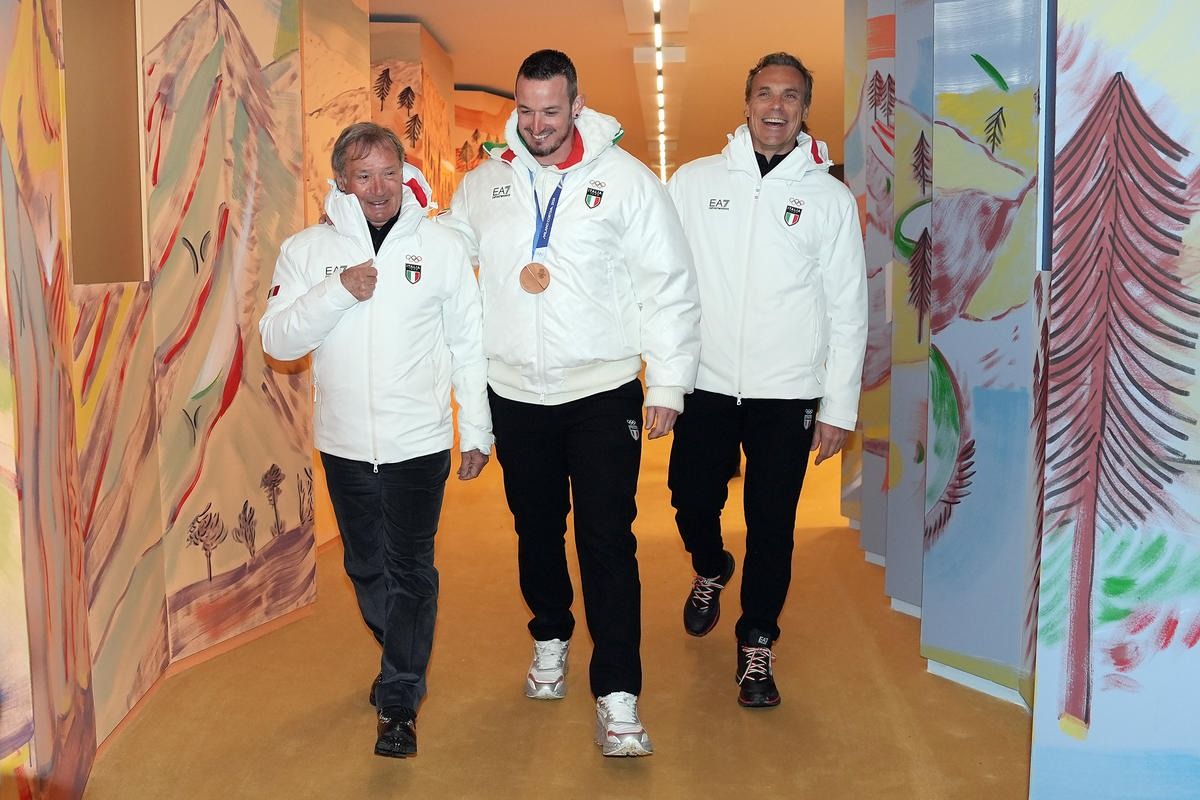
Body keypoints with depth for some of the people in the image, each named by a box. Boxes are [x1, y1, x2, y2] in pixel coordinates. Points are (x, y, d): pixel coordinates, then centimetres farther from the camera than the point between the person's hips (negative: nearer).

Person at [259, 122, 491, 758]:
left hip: (419, 443, -3)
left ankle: (399, 702, 11)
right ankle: (402, 657, 41)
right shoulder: (306, 250, 0)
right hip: (344, 444, 3)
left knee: (409, 570, 0)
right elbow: (276, 339, -6)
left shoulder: (442, 246, -2)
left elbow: (468, 345, 2)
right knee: (366, 566, 17)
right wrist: (337, 290, -20)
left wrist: (475, 430, 1)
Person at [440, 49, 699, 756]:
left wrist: (668, 385, -6)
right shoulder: (482, 184, 5)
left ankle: (618, 696, 2)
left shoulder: (627, 180, -4)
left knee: (608, 541, -4)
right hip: (515, 392, 3)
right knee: (537, 529, 17)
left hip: (603, 392, -3)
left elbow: (670, 286, -3)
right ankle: (551, 639, 41)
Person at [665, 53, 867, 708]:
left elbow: (848, 310, 2)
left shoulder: (830, 198, 1)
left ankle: (756, 641, 24)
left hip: (787, 392, -1)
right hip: (705, 384, 1)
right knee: (691, 500, 11)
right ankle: (710, 571, 45)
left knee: (772, 523, 4)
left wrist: (839, 406, -1)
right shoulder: (694, 181, 2)